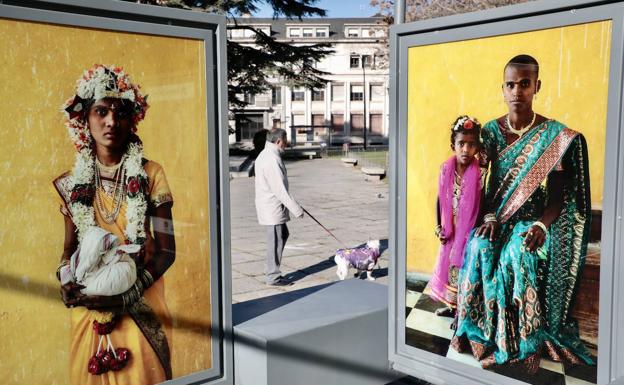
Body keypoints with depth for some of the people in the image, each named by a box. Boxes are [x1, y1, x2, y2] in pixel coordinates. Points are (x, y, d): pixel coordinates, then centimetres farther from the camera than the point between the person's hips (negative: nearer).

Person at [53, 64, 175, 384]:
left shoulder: (149, 174, -8)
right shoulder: (72, 182, 1)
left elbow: (166, 250, -9)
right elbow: (70, 248, 9)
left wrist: (125, 295, -20)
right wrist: (67, 282, -12)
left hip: (140, 304, -2)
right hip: (89, 306, 3)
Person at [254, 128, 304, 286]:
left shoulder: (264, 155, 13)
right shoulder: (273, 159, -21)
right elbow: (280, 189, -24)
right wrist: (296, 209, -20)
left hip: (267, 205, 11)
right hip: (273, 208, -11)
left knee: (283, 234, 20)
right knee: (276, 241, 0)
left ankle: (273, 271, 26)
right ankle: (273, 277, 11)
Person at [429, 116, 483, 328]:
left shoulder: (480, 173, -21)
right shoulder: (446, 169, -6)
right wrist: (439, 226, 1)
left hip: (469, 231, -5)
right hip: (450, 230, 5)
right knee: (448, 265, 17)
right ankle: (452, 305, 37)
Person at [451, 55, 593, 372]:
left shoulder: (556, 137, -7)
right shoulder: (491, 131, 3)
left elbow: (559, 195, -7)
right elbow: (488, 184, 4)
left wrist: (541, 226, -23)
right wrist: (489, 217, -13)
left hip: (535, 220, -3)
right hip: (499, 216, 3)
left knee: (519, 257, -32)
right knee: (479, 249, -27)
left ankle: (521, 340, -16)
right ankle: (484, 333, -15)